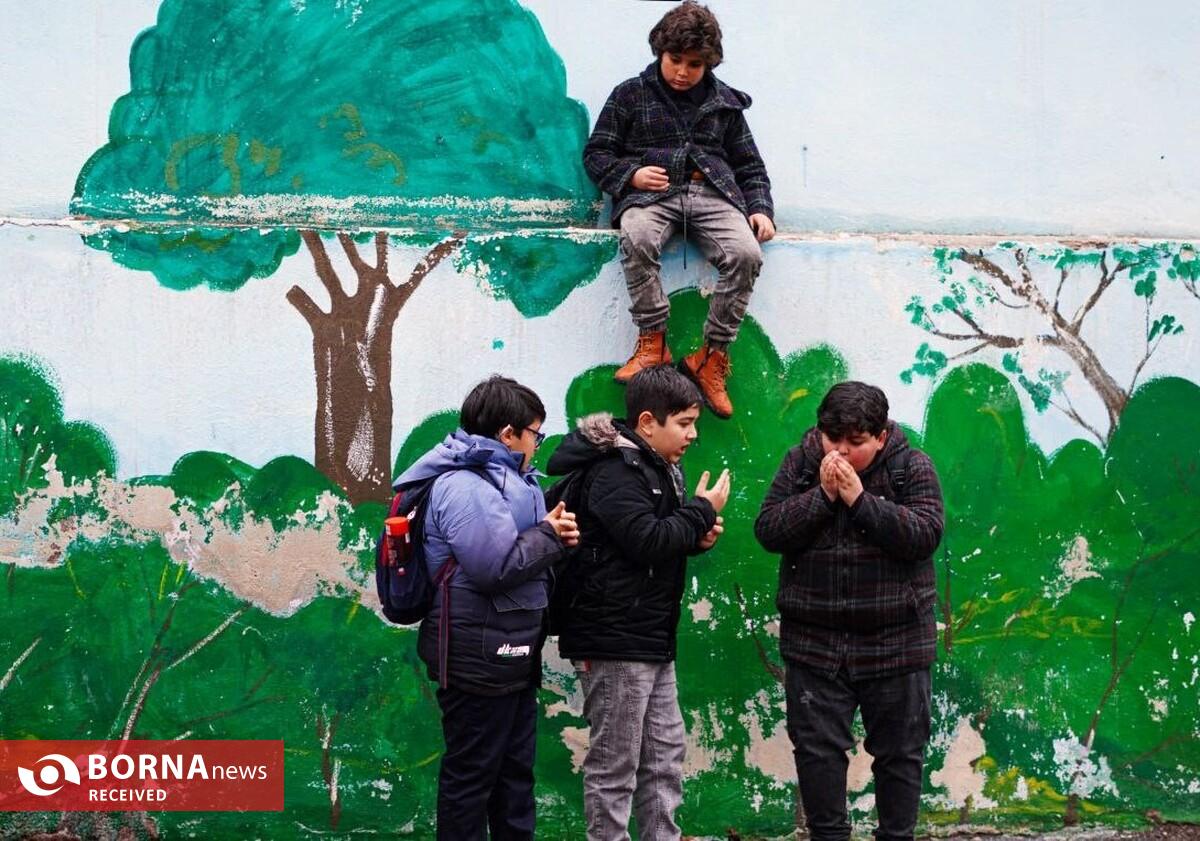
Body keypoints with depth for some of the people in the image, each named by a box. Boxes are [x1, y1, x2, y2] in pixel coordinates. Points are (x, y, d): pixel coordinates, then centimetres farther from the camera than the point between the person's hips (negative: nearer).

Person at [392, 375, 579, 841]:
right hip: (480, 660, -11)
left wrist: (552, 534, 0)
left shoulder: (502, 478, 15)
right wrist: (550, 536, -12)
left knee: (515, 772, 18)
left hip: (510, 658, 11)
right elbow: (498, 566, -26)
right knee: (471, 776, 0)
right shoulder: (463, 487, -18)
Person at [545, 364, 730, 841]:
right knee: (614, 765, -2)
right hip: (615, 642, -10)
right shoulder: (615, 470, -16)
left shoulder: (659, 468, 16)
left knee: (665, 755, 14)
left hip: (653, 640, 10)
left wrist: (697, 536, 3)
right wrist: (702, 510, -13)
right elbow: (646, 542, -25)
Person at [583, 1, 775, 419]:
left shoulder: (724, 102, 21)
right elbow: (596, 153, 13)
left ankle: (712, 356, -20)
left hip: (712, 194, 2)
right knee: (637, 240, -39)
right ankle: (652, 342, -27)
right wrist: (631, 173, -7)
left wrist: (760, 208, 4)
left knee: (746, 254, -29)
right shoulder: (630, 95, 14)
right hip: (650, 193, -2)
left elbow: (750, 166, 23)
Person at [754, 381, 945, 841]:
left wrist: (860, 499, -22)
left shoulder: (912, 467, -5)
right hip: (813, 642, 2)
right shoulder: (800, 463, 0)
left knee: (899, 751, 8)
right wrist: (821, 495, -19)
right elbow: (768, 531, -8)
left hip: (895, 643, -1)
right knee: (817, 748, 6)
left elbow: (925, 535, -17)